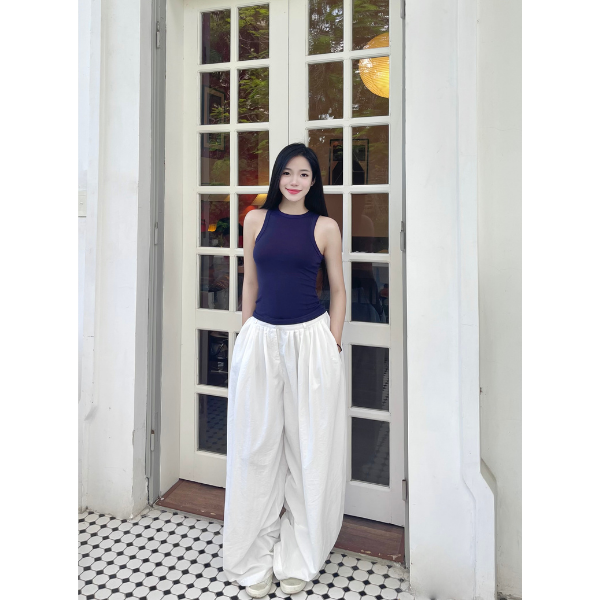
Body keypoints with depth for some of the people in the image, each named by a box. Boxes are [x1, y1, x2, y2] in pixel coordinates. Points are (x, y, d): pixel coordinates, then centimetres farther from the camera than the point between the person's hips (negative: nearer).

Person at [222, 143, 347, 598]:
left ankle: (299, 559, 27)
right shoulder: (257, 220, 8)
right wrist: (248, 335, 9)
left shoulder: (325, 227, 3)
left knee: (309, 449, 7)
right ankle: (257, 560, 26)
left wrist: (333, 345, -1)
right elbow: (251, 283, 12)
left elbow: (339, 290, 6)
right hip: (260, 339, 2)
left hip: (311, 340, -1)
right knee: (257, 448, 8)